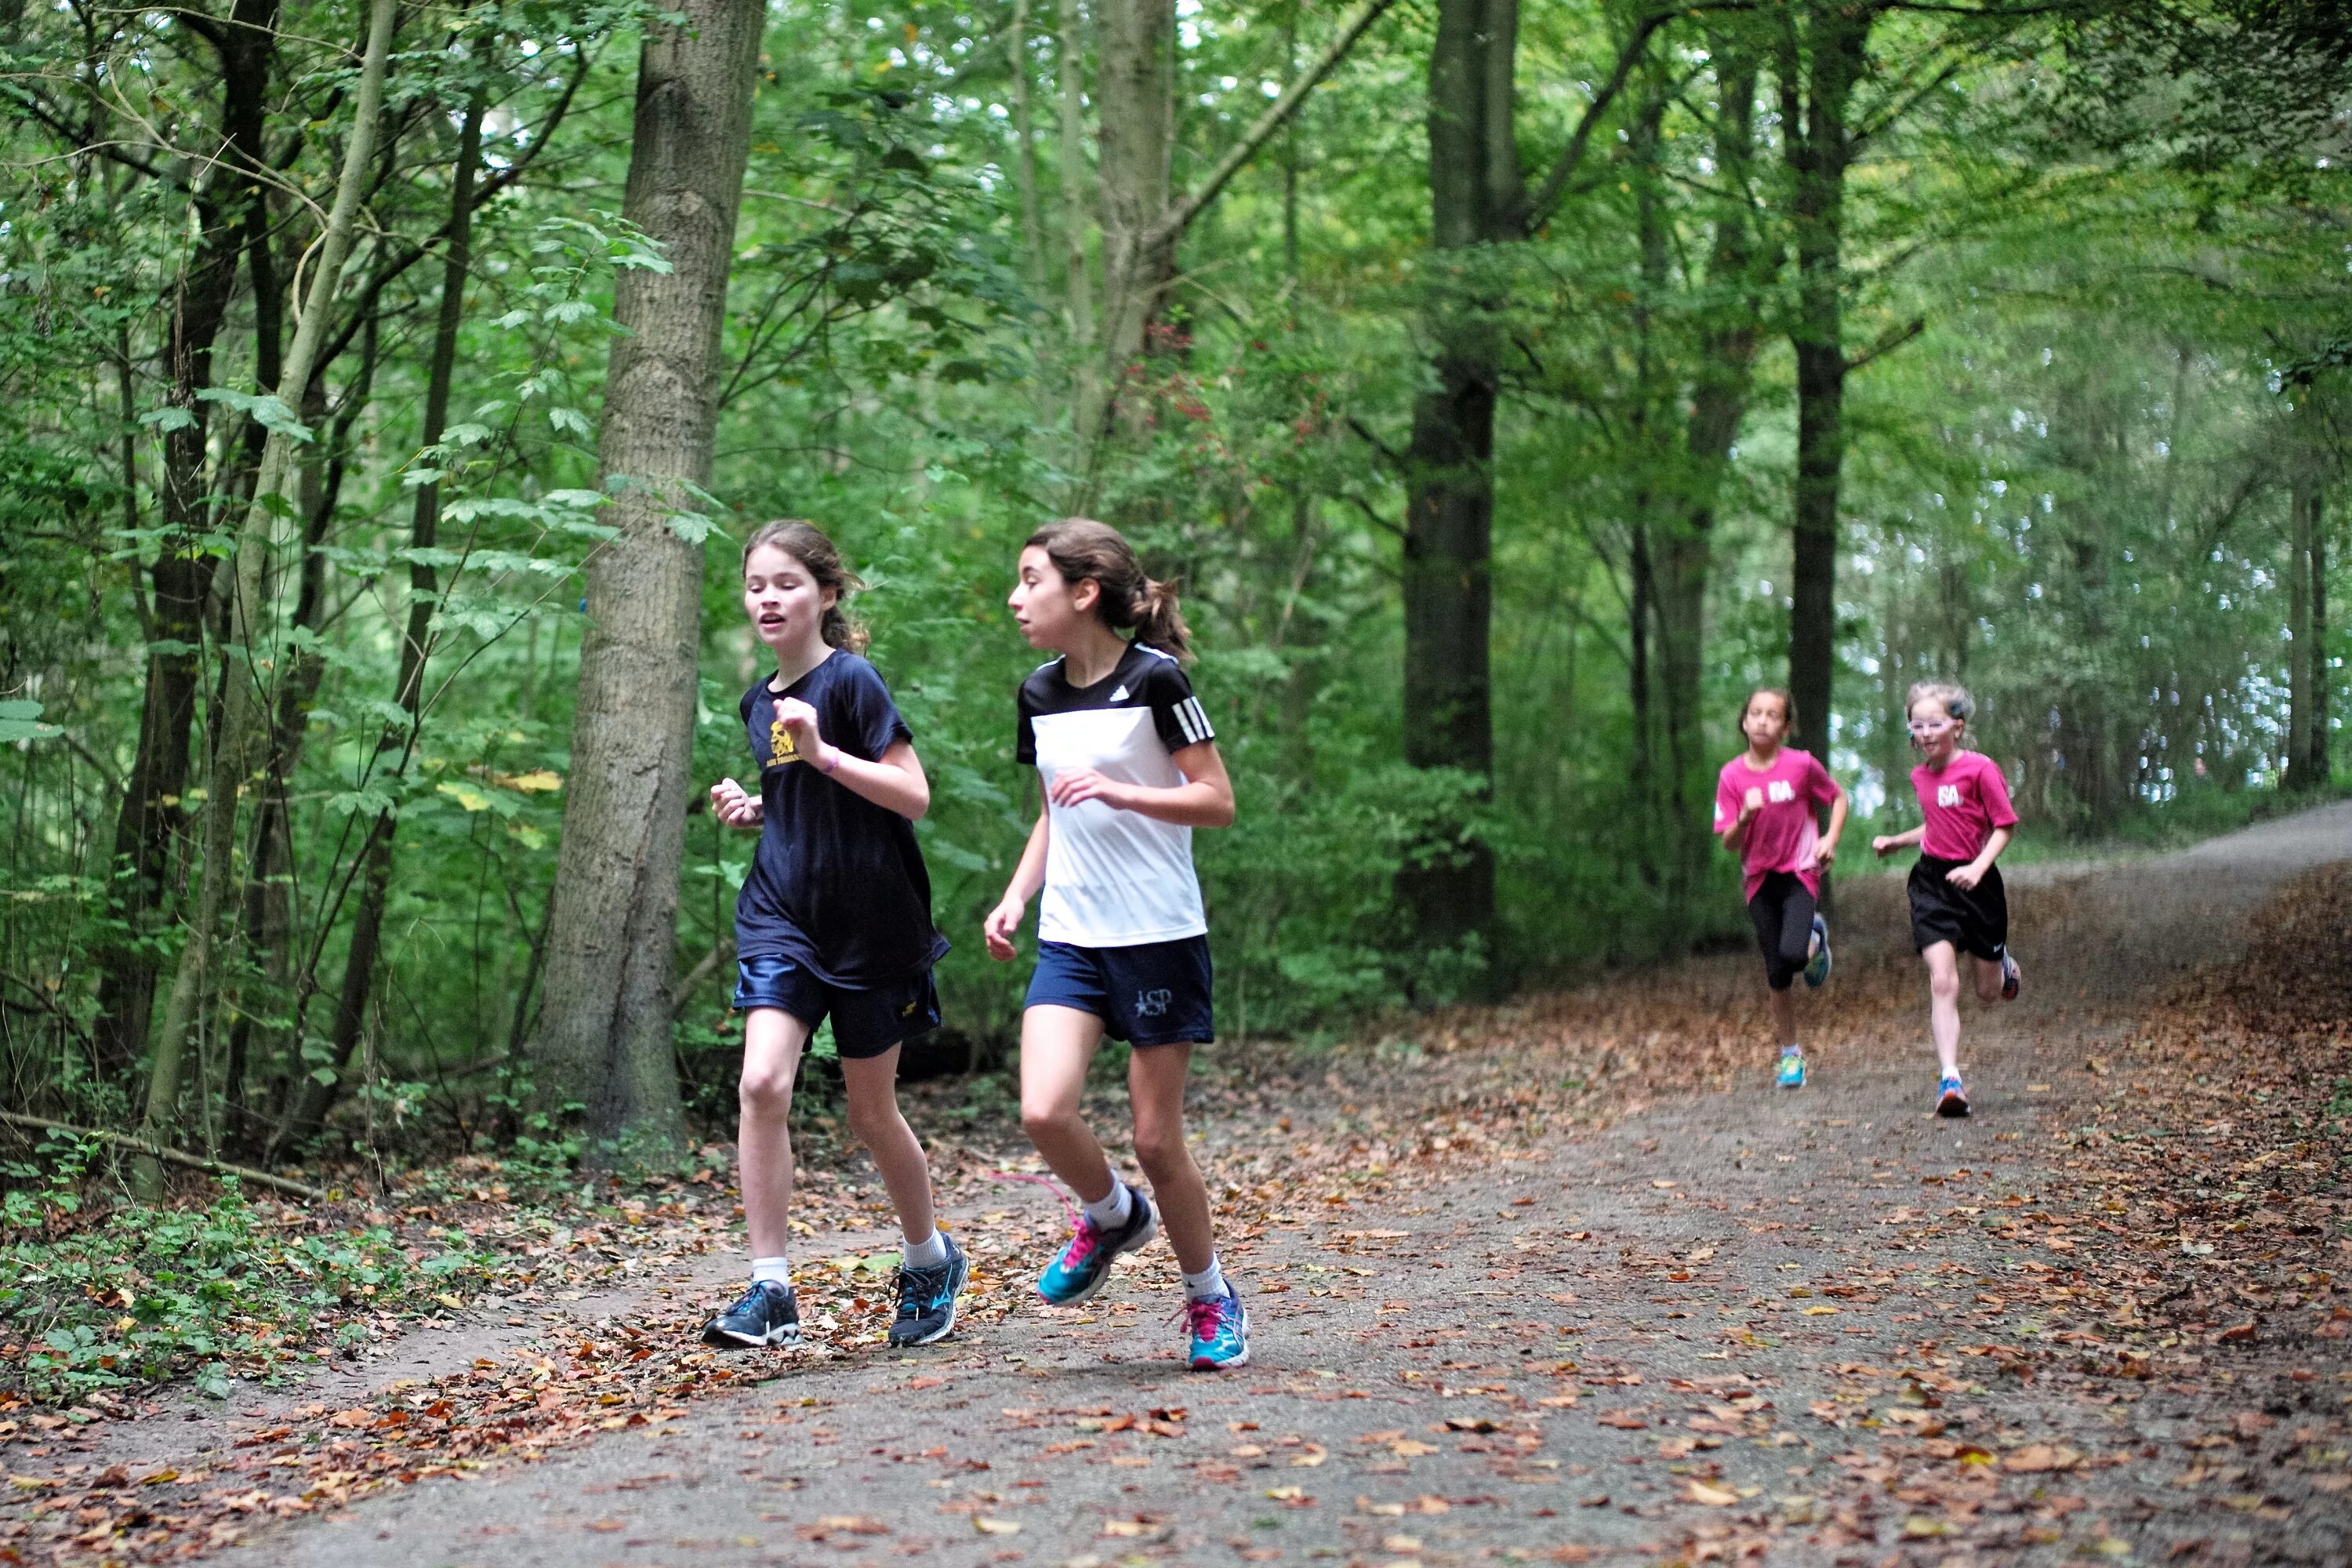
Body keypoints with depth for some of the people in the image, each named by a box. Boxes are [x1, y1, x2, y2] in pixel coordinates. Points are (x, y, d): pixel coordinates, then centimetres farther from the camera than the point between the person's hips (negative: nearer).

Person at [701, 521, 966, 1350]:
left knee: (872, 1112, 7)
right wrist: (751, 809, 4)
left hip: (870, 923, -5)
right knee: (762, 1084, -15)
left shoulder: (852, 681, -10)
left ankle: (931, 1261, 32)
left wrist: (822, 751, -24)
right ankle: (771, 1293, -12)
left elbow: (913, 795, -16)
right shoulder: (760, 702, 10)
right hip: (781, 915, 5)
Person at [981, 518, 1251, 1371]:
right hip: (1070, 939, 5)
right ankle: (1112, 1215, 17)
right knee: (1044, 1111, -15)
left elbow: (1218, 801, -9)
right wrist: (1016, 896, 7)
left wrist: (1119, 791, -22)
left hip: (1159, 935, -5)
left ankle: (1210, 1297, 22)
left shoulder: (1154, 678, -10)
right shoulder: (1040, 693, 9)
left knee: (1155, 1138, 0)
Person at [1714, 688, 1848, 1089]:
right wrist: (1745, 817, -24)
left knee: (1792, 953, -24)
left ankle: (1815, 938, 14)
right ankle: (1790, 1054, 20)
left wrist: (1831, 839, -8)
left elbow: (1838, 798, 7)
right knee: (1777, 972, 4)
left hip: (1800, 873, -2)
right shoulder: (1732, 775, -5)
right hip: (1760, 879, 2)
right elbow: (1729, 843, -4)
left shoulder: (1802, 764, -9)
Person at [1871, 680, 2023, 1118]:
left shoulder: (1980, 768, -12)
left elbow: (2004, 826, -10)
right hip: (1932, 880, 3)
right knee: (1942, 981, -13)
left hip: (1975, 881, -3)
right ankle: (1950, 1081, -14)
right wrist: (1896, 842, 11)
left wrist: (1978, 867, -22)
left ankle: (2003, 964, 49)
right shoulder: (1920, 776, 8)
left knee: (1989, 990, 10)